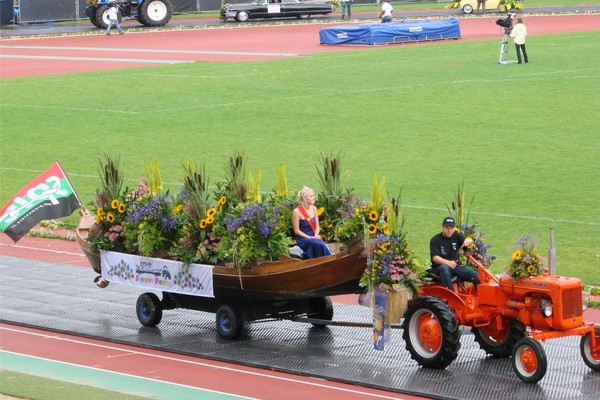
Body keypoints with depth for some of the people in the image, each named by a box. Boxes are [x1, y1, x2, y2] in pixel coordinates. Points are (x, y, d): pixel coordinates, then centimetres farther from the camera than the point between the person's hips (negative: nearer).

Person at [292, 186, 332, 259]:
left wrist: (316, 236, -6)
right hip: (303, 238, -5)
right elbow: (297, 231, -9)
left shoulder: (314, 208, 9)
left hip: (314, 236, 5)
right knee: (321, 246, -32)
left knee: (325, 246, -29)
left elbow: (317, 226, 14)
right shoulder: (297, 211, -10)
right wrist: (309, 238, -16)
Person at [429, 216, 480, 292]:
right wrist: (448, 263, -34)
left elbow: (470, 241, -10)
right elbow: (435, 258, -16)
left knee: (476, 276, -15)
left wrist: (468, 241, -36)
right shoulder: (435, 240, -4)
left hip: (454, 266, 5)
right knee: (444, 268, -40)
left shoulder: (457, 236, 9)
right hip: (439, 268, -5)